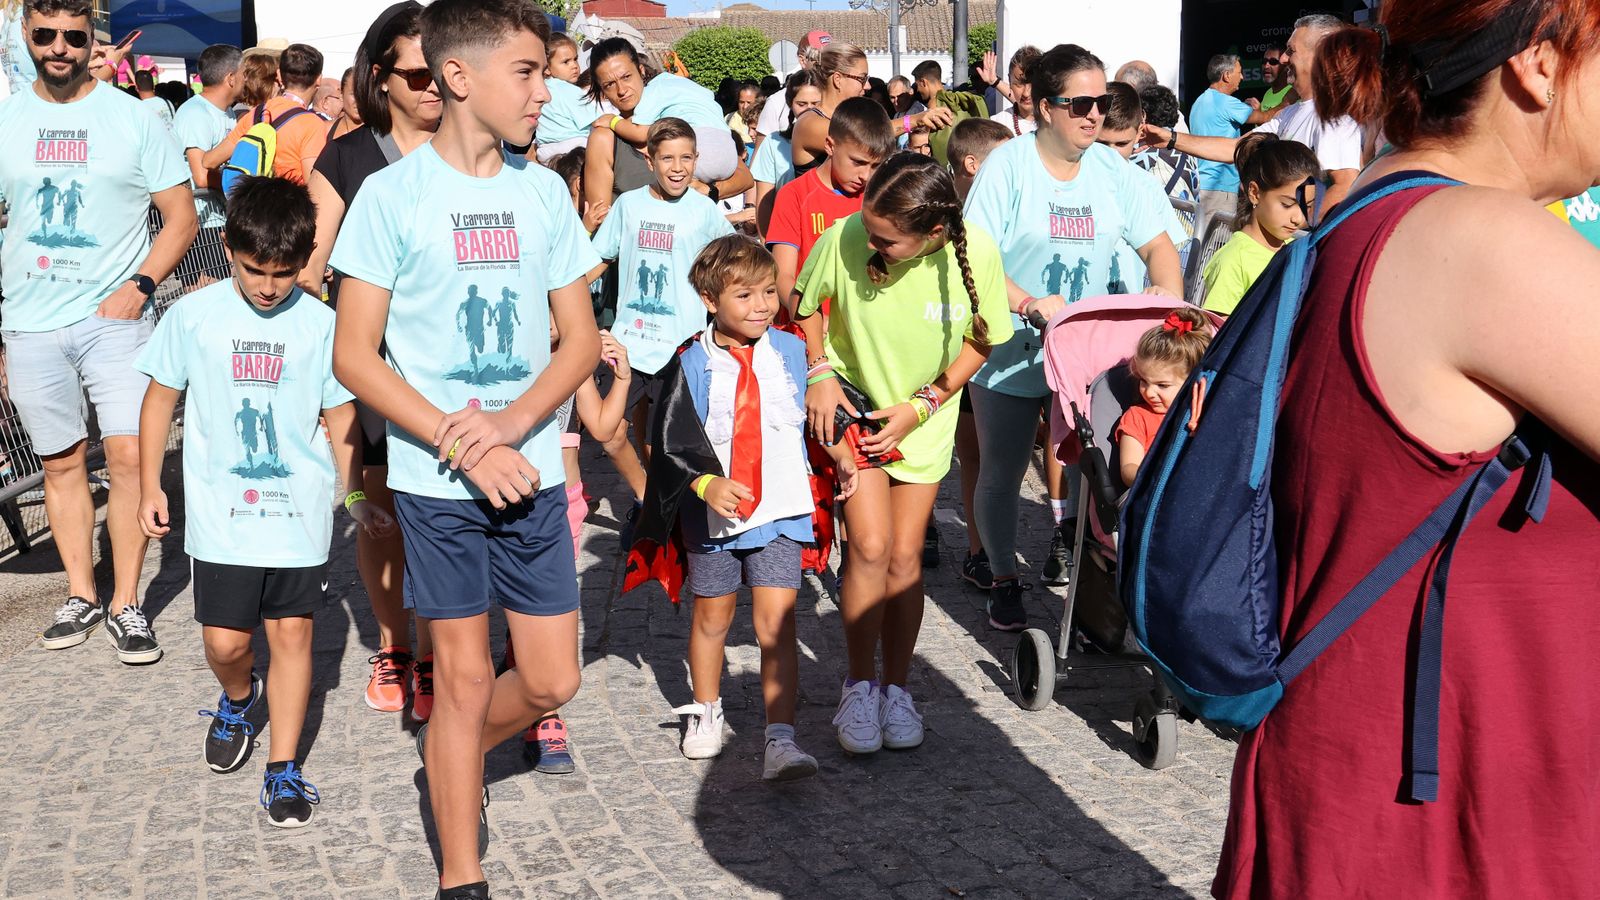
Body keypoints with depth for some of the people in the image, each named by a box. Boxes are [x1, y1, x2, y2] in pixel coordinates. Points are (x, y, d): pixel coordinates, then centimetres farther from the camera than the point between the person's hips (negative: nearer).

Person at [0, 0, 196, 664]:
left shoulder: (133, 118, 1)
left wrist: (138, 287, -12)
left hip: (115, 317, -2)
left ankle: (125, 604, 2)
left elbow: (181, 216, 2)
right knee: (62, 462, 9)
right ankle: (81, 596, 21)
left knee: (129, 454, -9)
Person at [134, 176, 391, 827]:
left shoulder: (321, 324, -3)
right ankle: (238, 701, 37)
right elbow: (161, 399, 8)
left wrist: (356, 495, 3)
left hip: (300, 511, 0)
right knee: (224, 642, 2)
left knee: (292, 632, 2)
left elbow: (340, 417, 5)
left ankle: (283, 770, 14)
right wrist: (149, 488, 9)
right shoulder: (194, 316, -3)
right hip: (220, 513, 0)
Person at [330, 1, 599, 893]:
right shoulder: (392, 194, -6)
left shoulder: (545, 192, 4)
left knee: (552, 681, 7)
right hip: (435, 479, -3)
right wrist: (461, 444, -16)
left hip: (531, 470, 4)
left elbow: (582, 338, 6)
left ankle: (450, 754, 38)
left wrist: (509, 426, -12)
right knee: (466, 677, 4)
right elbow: (355, 356, -6)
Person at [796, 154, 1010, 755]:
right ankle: (859, 684, 7)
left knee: (905, 555, 2)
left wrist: (922, 406, -13)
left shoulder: (976, 253, -24)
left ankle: (896, 688, 20)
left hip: (925, 418, 1)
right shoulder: (843, 240, -26)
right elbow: (805, 304, -4)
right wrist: (820, 372, -14)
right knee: (870, 545, -12)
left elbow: (981, 341, -6)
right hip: (852, 405, -1)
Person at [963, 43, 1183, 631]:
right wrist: (1027, 304, -30)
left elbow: (1157, 242, 4)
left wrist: (1167, 295, -16)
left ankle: (1067, 539, 36)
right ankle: (1004, 580, 28)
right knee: (1002, 473, 9)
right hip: (1010, 351, -3)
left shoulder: (1113, 172, 1)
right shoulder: (1007, 165, -11)